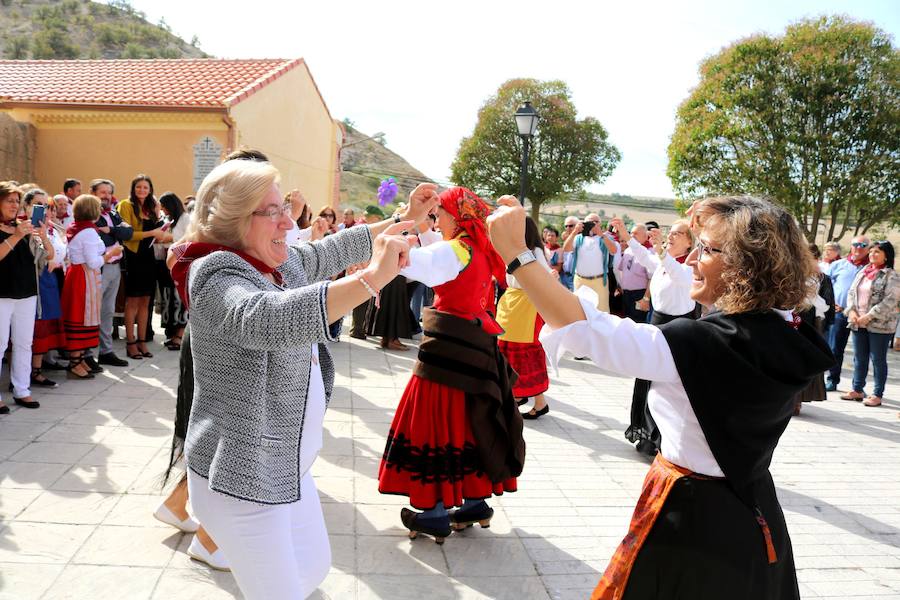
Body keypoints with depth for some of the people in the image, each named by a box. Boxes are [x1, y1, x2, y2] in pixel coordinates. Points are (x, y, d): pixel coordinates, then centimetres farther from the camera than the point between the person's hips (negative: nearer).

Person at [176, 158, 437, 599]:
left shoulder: (284, 263, 3)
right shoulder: (215, 274, -23)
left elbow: (334, 250, 19)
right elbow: (270, 318, -43)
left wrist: (406, 217, 16)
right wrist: (373, 278, -49)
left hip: (288, 465, 9)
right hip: (244, 478, -9)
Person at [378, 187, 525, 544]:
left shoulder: (456, 250, -14)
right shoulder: (482, 252, 11)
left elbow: (408, 261, -29)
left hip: (450, 347, -9)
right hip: (477, 347, 9)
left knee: (438, 423, 0)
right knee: (467, 424, 16)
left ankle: (435, 513, 8)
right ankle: (476, 500, 25)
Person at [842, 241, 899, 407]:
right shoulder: (863, 272, 13)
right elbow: (851, 292, 12)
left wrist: (869, 316, -19)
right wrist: (851, 311, -5)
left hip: (880, 325, -6)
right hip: (858, 323, 6)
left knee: (878, 360, 2)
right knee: (859, 358, 13)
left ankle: (877, 395, 10)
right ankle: (857, 390, 23)